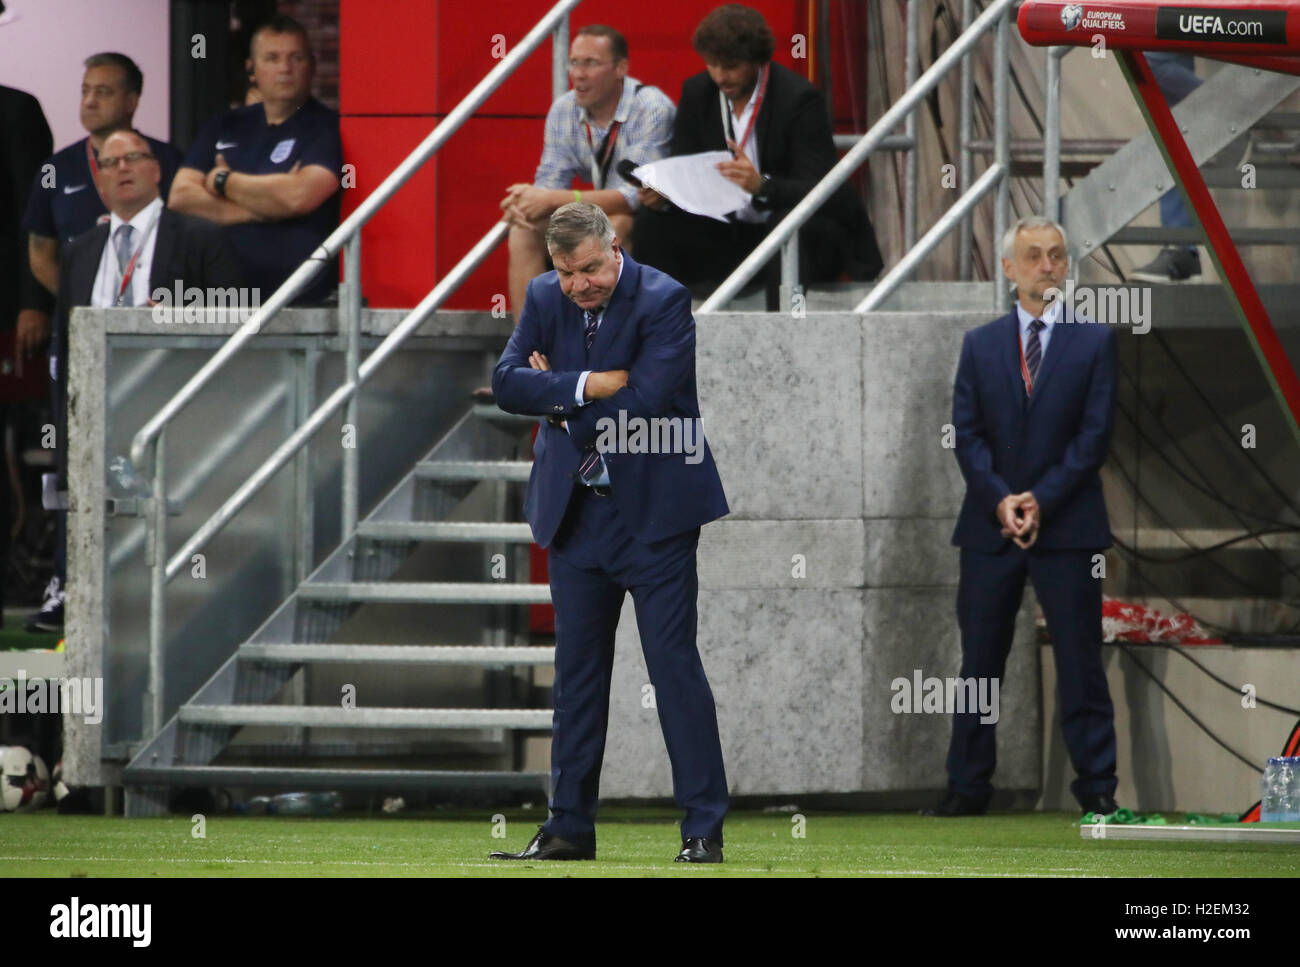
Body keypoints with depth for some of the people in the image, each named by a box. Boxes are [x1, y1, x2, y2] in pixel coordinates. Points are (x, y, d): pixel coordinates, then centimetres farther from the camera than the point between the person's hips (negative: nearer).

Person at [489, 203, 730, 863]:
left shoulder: (663, 301, -13)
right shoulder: (545, 298, 3)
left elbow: (644, 403, -23)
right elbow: (508, 382, -7)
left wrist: (557, 398, -12)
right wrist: (588, 386, -20)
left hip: (653, 511, -5)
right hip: (575, 507, 5)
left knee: (674, 665, -6)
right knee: (577, 671, 10)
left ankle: (704, 827, -3)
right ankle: (570, 827, 16)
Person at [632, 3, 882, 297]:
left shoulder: (801, 98, -15)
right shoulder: (696, 93, 2)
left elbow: (819, 192, -20)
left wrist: (762, 185, -40)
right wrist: (663, 194, -20)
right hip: (729, 235, 5)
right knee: (653, 221, -14)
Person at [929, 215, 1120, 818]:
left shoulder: (1095, 342, 5)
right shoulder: (980, 346, 11)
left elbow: (1095, 435, -3)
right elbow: (967, 434, 4)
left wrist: (1042, 499, -12)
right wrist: (1001, 501, -11)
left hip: (1067, 525, -2)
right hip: (990, 529, 2)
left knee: (1079, 662, -1)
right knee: (979, 661, 4)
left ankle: (1096, 787, 3)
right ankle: (967, 786, 9)